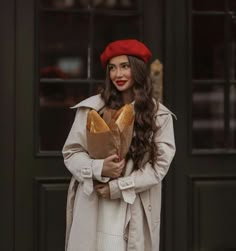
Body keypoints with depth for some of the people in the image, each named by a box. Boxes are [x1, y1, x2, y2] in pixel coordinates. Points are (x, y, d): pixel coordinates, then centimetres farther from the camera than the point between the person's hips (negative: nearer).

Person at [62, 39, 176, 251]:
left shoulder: (159, 115, 2)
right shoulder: (92, 108, 1)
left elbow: (160, 165, -2)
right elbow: (71, 153, 3)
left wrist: (118, 187, -10)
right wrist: (99, 169, -16)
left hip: (134, 210, 0)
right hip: (92, 207, 0)